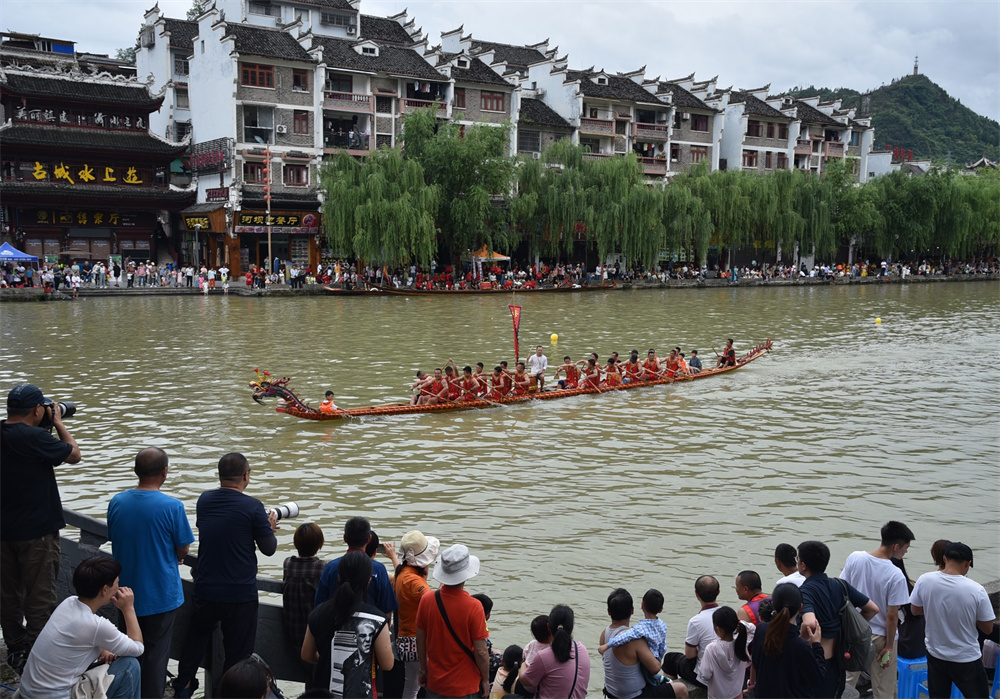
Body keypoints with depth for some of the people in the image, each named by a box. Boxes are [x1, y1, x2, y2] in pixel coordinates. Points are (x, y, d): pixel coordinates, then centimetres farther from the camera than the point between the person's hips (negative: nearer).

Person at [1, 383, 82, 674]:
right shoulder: (34, 437, -22)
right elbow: (74, 454, -10)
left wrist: (49, 426, 8)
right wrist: (58, 423, 1)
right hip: (36, 530, -7)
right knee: (39, 596, 3)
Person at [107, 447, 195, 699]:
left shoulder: (116, 503, -5)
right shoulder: (172, 506, -19)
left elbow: (115, 541, 7)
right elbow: (183, 550, -11)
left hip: (127, 592, 4)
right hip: (160, 596, -4)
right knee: (156, 656, 9)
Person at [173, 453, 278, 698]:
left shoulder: (204, 500, 0)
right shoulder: (252, 507, -16)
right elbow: (269, 549, -9)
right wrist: (269, 527, 11)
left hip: (205, 591, 5)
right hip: (241, 594, -5)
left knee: (195, 639, 26)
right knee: (237, 651, 8)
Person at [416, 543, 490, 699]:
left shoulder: (426, 600, -9)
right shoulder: (473, 607, -20)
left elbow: (420, 641, 2)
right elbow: (480, 652, -15)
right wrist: (486, 680, 0)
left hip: (435, 683, 4)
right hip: (465, 686, -3)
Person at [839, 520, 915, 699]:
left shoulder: (854, 558, -9)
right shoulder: (896, 575, -22)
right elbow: (892, 616, -18)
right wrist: (889, 647, -7)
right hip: (880, 637, -4)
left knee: (847, 683, 19)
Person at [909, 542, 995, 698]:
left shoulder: (924, 580, -14)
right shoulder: (976, 590, -22)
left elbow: (915, 610, 3)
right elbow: (988, 629, -10)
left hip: (935, 654, 3)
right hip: (966, 659, -3)